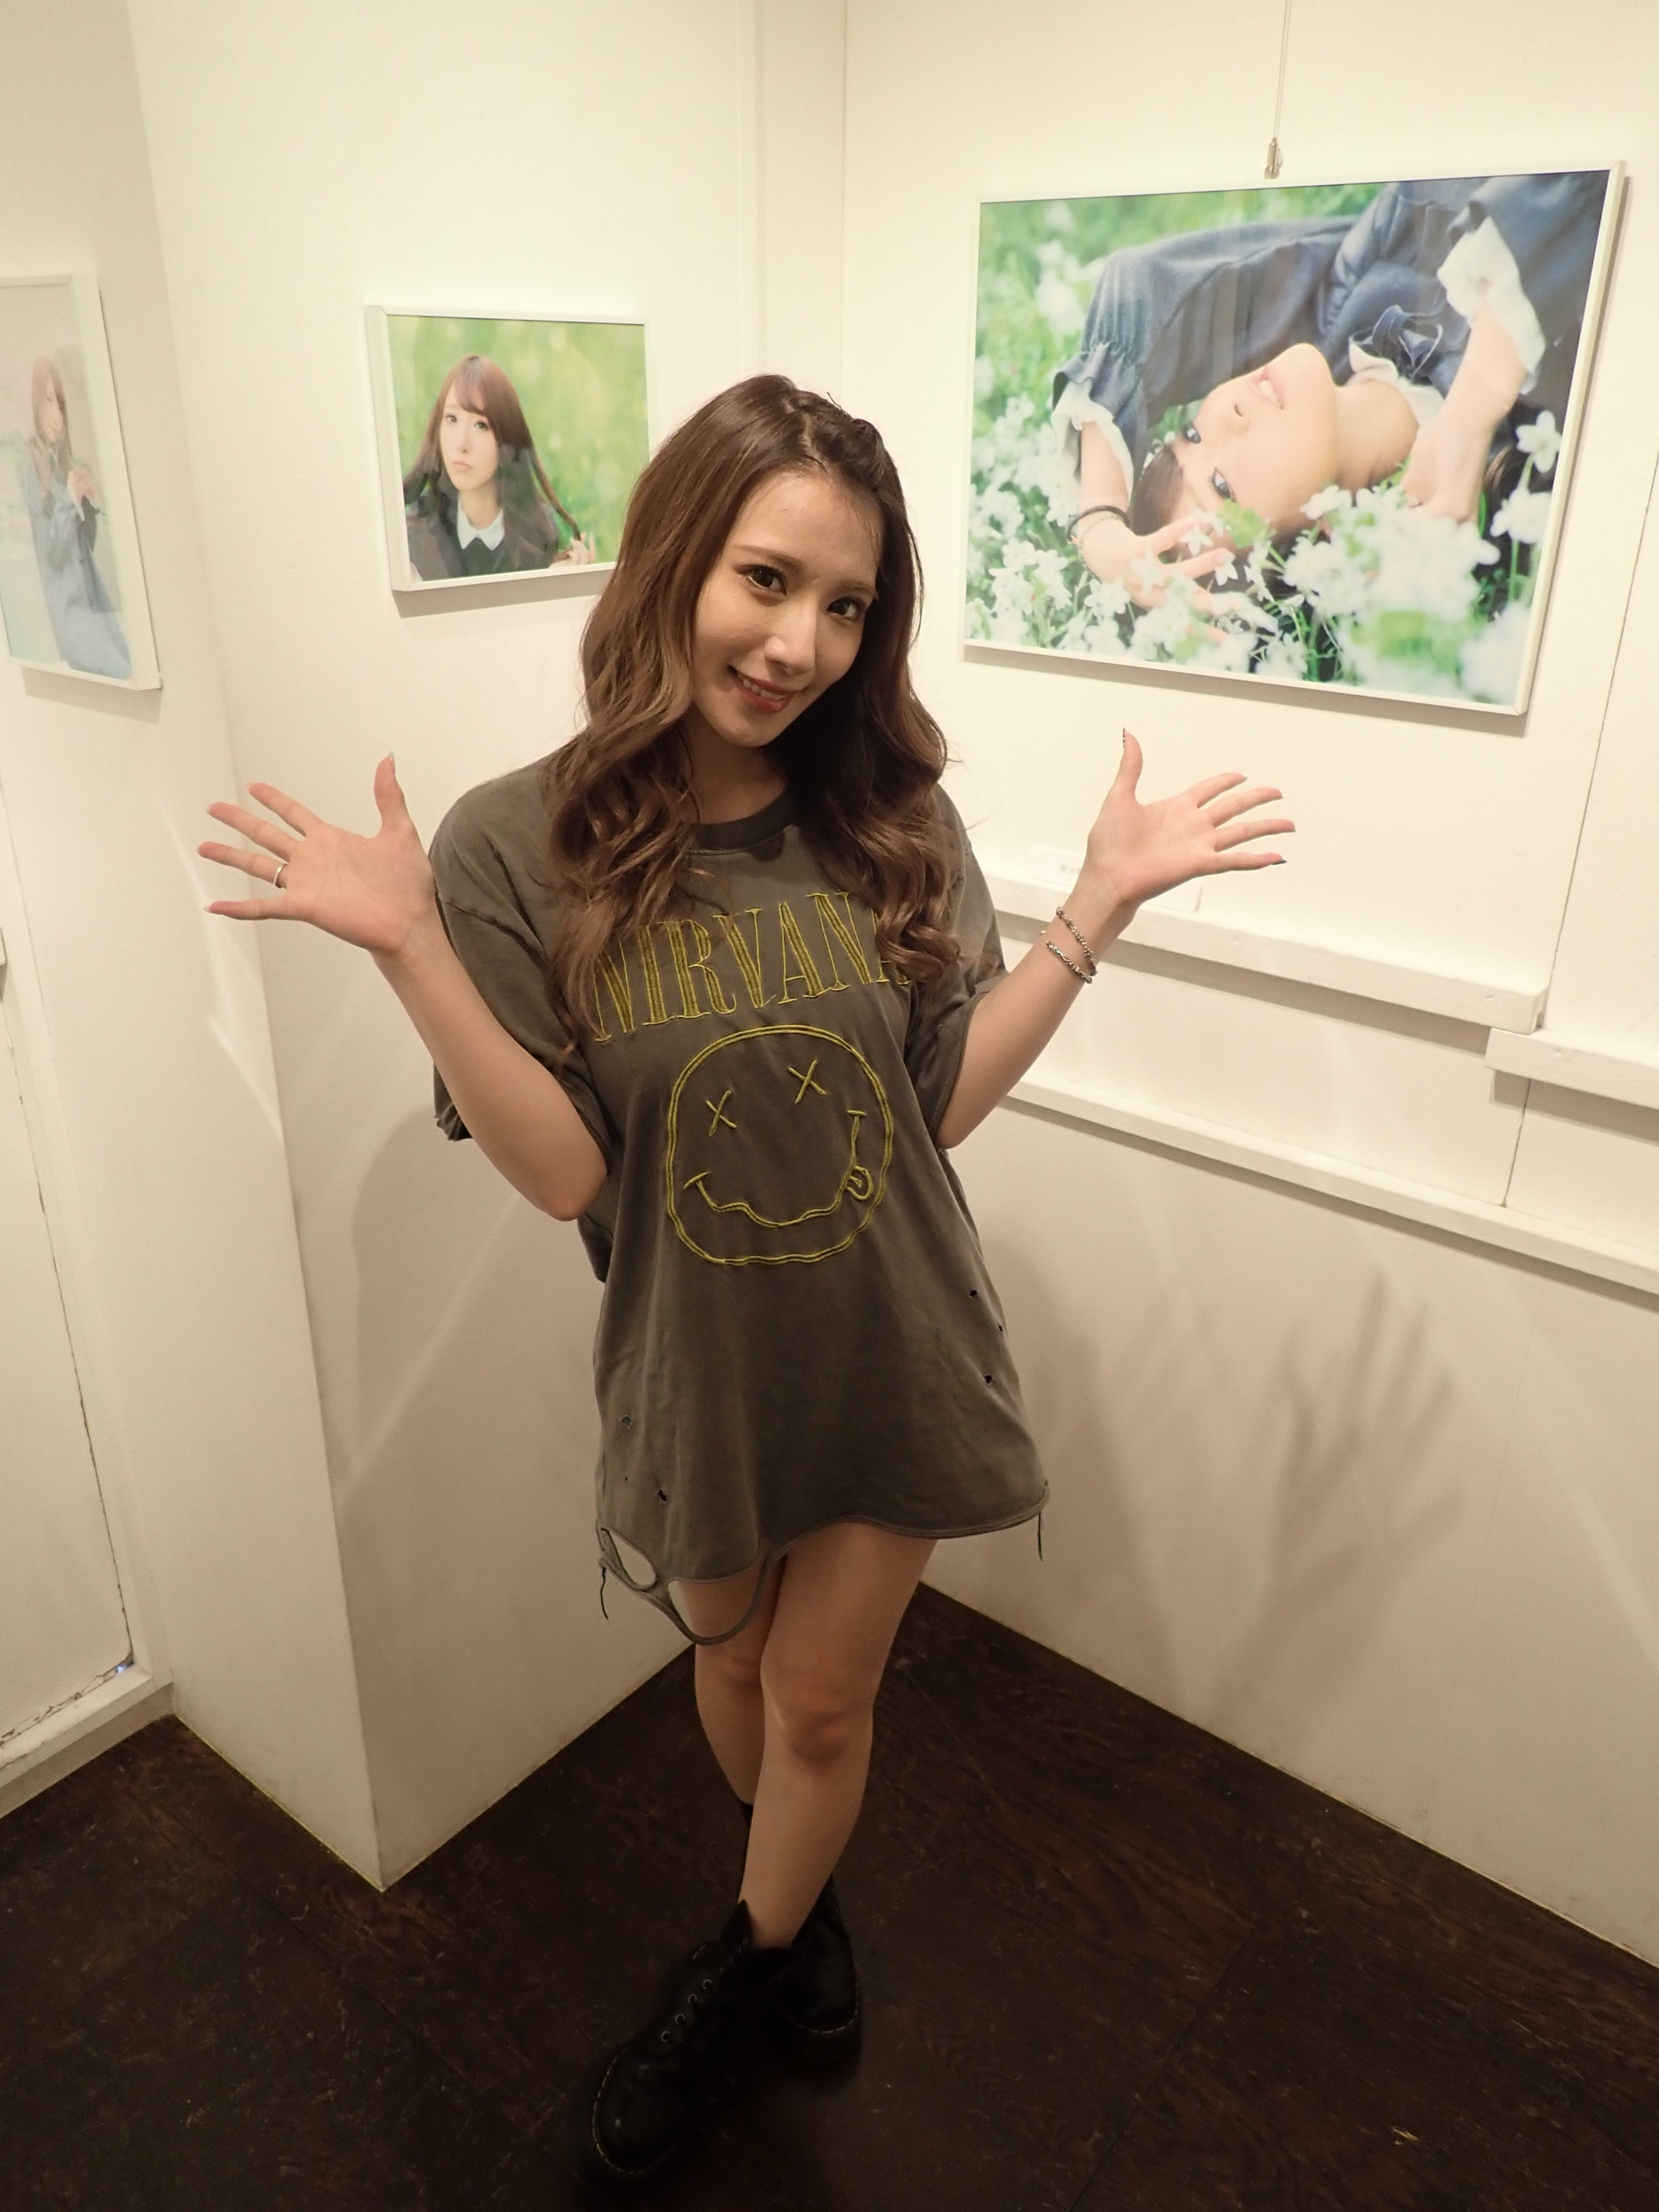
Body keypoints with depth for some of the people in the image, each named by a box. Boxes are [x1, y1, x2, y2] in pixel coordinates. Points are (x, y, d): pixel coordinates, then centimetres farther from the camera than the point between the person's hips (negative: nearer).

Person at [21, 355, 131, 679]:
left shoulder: (64, 456, 13)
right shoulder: (32, 463, -9)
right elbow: (53, 550, -13)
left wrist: (91, 501, 1)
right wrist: (70, 500, -21)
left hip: (92, 588, 7)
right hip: (67, 599, -7)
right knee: (115, 673, -17)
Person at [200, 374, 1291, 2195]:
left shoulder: (893, 823, -9)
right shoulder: (521, 847, -16)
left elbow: (941, 1102, -7)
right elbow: (563, 1175, -19)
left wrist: (1097, 908, -14)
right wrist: (408, 951, -30)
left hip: (893, 1356, 1)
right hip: (701, 1374, 0)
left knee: (821, 1699, 16)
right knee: (734, 1659, 25)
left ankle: (743, 1967, 47)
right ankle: (803, 1909, 58)